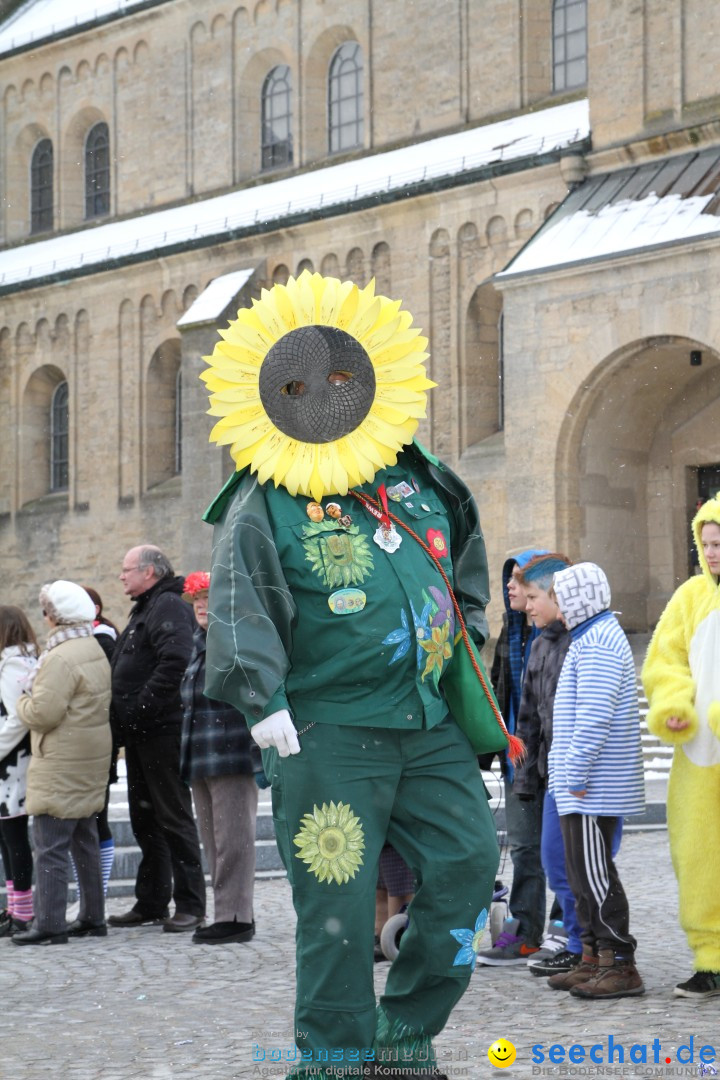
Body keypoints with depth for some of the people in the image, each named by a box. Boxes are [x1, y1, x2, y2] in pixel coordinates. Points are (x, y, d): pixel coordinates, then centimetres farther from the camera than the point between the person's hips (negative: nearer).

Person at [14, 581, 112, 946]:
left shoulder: (61, 658, -19)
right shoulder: (94, 650, 12)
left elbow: (43, 713, -23)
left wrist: (23, 700, -2)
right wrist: (34, 700, 16)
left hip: (61, 764, -10)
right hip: (92, 758, 10)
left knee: (50, 845, -6)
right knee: (84, 840, 16)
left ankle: (48, 924, -6)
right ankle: (92, 917, 21)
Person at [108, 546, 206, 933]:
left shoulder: (168, 607, -11)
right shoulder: (145, 610, 21)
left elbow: (176, 660, -26)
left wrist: (141, 708, -24)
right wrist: (123, 719, 14)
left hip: (162, 731, -10)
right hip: (141, 734, 10)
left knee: (173, 817, -5)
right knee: (145, 818, 14)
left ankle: (190, 905, 0)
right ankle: (151, 903, 22)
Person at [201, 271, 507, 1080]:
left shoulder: (416, 475, 13)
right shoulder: (263, 506, -5)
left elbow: (463, 549, 29)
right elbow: (237, 603, -13)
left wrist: (464, 631, 24)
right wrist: (262, 701, -21)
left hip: (430, 722, 6)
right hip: (328, 730, -6)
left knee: (467, 862, 3)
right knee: (337, 899, -4)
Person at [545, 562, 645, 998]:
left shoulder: (597, 643, -14)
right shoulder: (594, 639, 20)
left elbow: (594, 717, -22)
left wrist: (576, 774, -21)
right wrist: (569, 772, 22)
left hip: (592, 785, -11)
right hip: (584, 785, 11)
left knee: (595, 873, -9)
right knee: (585, 872, 14)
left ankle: (621, 966, -7)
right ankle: (594, 958, 20)